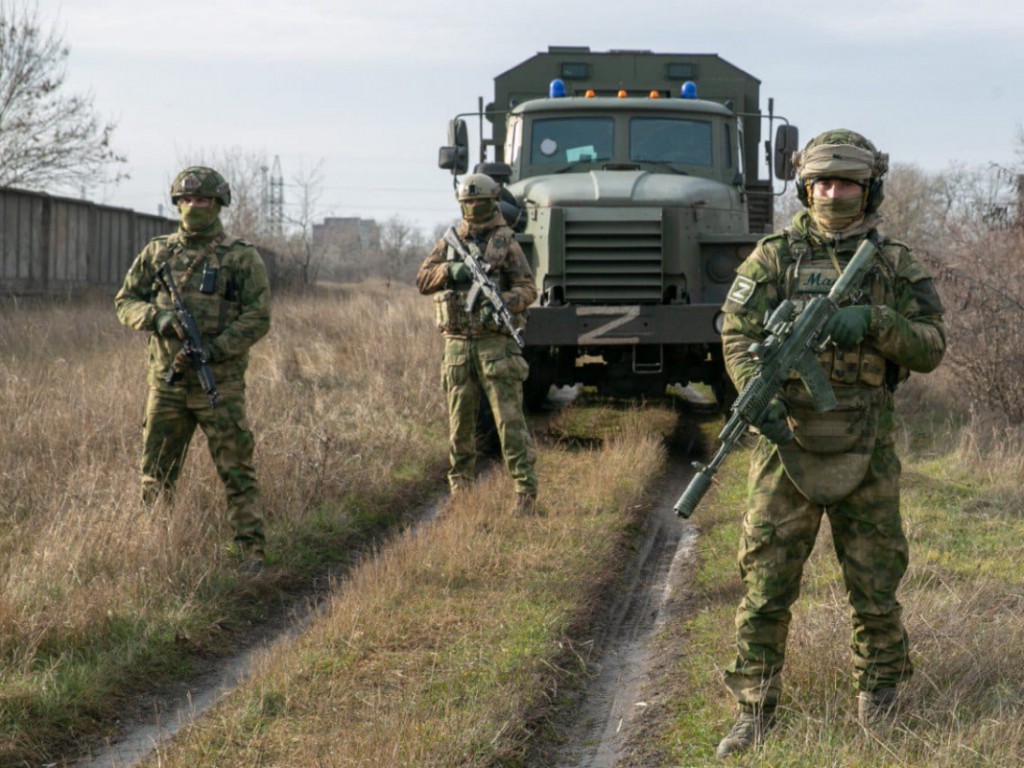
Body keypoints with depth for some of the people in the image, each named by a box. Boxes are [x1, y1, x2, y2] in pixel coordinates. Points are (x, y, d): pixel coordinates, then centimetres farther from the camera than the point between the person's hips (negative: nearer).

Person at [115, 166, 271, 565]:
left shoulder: (242, 258, -2)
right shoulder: (157, 253, 9)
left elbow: (258, 318, -7)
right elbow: (125, 301, 11)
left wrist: (211, 349, -18)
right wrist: (156, 317, -11)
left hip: (220, 384, -4)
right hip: (166, 382, 4)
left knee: (237, 472, -4)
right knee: (156, 473, 9)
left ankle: (252, 554, -2)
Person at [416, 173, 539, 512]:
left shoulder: (505, 242, 0)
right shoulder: (450, 242, 13)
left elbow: (528, 288, -5)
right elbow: (422, 280, 4)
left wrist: (502, 302, -24)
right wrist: (450, 270, -15)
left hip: (495, 341, -4)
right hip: (457, 343, 4)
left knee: (510, 418, -8)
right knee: (460, 421, 8)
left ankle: (526, 490, -8)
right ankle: (460, 491, 17)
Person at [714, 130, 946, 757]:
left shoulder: (898, 264, 6)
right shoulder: (774, 257, 3)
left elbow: (931, 347, 1)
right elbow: (738, 333, -6)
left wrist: (872, 321, -17)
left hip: (867, 451, 1)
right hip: (788, 443, -1)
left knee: (875, 581, 9)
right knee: (766, 583, -1)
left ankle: (880, 693, 28)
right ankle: (756, 714, 6)